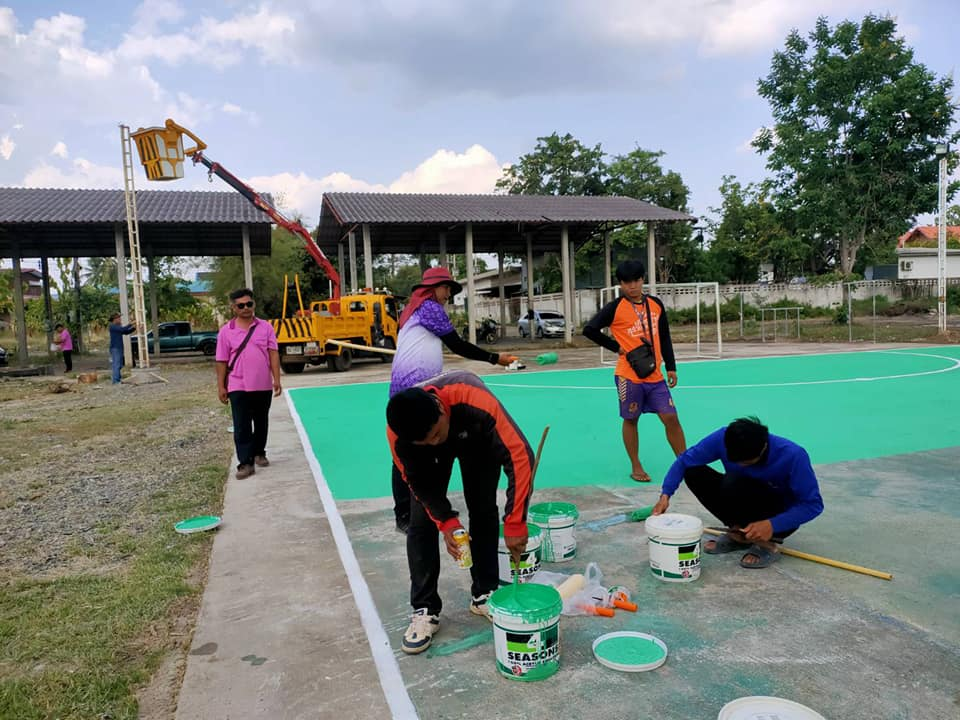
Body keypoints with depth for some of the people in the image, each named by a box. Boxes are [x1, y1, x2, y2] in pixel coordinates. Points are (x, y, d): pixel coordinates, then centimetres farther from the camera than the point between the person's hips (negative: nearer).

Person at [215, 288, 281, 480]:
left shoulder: (265, 327, 0)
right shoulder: (226, 331, -1)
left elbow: (273, 353, -2)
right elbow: (222, 361, 1)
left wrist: (276, 379, -9)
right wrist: (221, 386, -1)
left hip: (263, 385, 2)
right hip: (238, 386, -1)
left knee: (261, 422, 15)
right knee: (241, 426, -3)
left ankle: (259, 453, 33)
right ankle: (245, 463, 0)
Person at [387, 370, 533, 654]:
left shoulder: (475, 400, -47)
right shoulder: (397, 434, -37)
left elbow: (520, 454, -43)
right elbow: (417, 480, -18)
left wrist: (515, 524, -40)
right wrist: (447, 522, -26)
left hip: (476, 438, 0)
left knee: (484, 511, -5)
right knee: (421, 522, -9)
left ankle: (483, 595, 13)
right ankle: (424, 609, 3)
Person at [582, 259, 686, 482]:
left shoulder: (656, 304, 7)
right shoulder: (615, 308, -7)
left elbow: (664, 338, 13)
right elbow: (589, 329, -9)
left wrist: (671, 367, 9)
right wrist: (616, 347, -8)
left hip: (655, 375, 4)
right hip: (628, 376, -4)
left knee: (671, 417, 2)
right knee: (630, 420, 7)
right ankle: (636, 467, 20)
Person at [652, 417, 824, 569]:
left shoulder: (793, 456, -30)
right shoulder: (723, 438, -22)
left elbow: (814, 504, -23)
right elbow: (685, 460, -14)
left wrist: (772, 525, -35)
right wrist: (666, 494, -28)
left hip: (779, 516, -5)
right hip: (747, 507, 5)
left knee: (733, 483, -33)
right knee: (693, 472, -17)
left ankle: (767, 544, -12)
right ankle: (740, 534, -3)